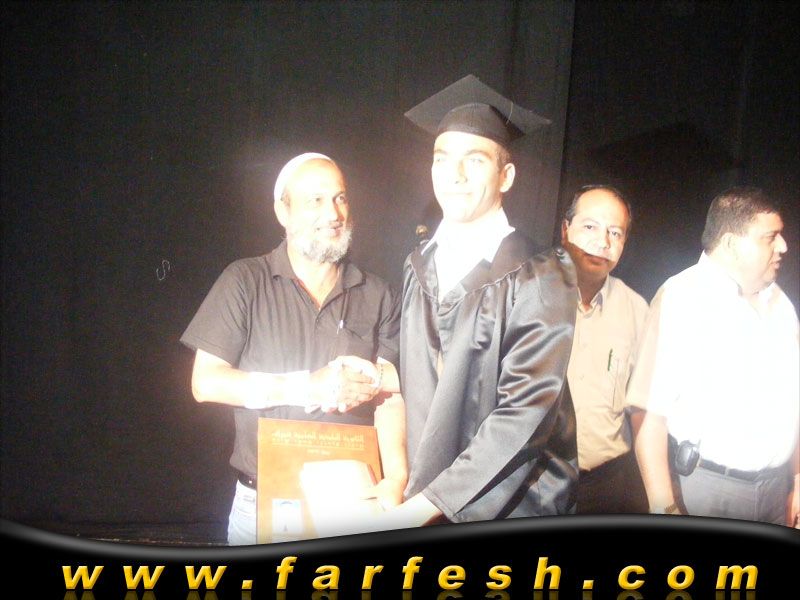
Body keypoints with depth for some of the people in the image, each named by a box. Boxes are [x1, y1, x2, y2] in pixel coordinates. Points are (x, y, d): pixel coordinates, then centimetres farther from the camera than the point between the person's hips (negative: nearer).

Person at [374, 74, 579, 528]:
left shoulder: (538, 280, -14)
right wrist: (405, 488, 1)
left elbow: (525, 412, -19)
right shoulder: (421, 268, 4)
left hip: (509, 505, -4)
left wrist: (429, 504, -21)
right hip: (419, 501, 5)